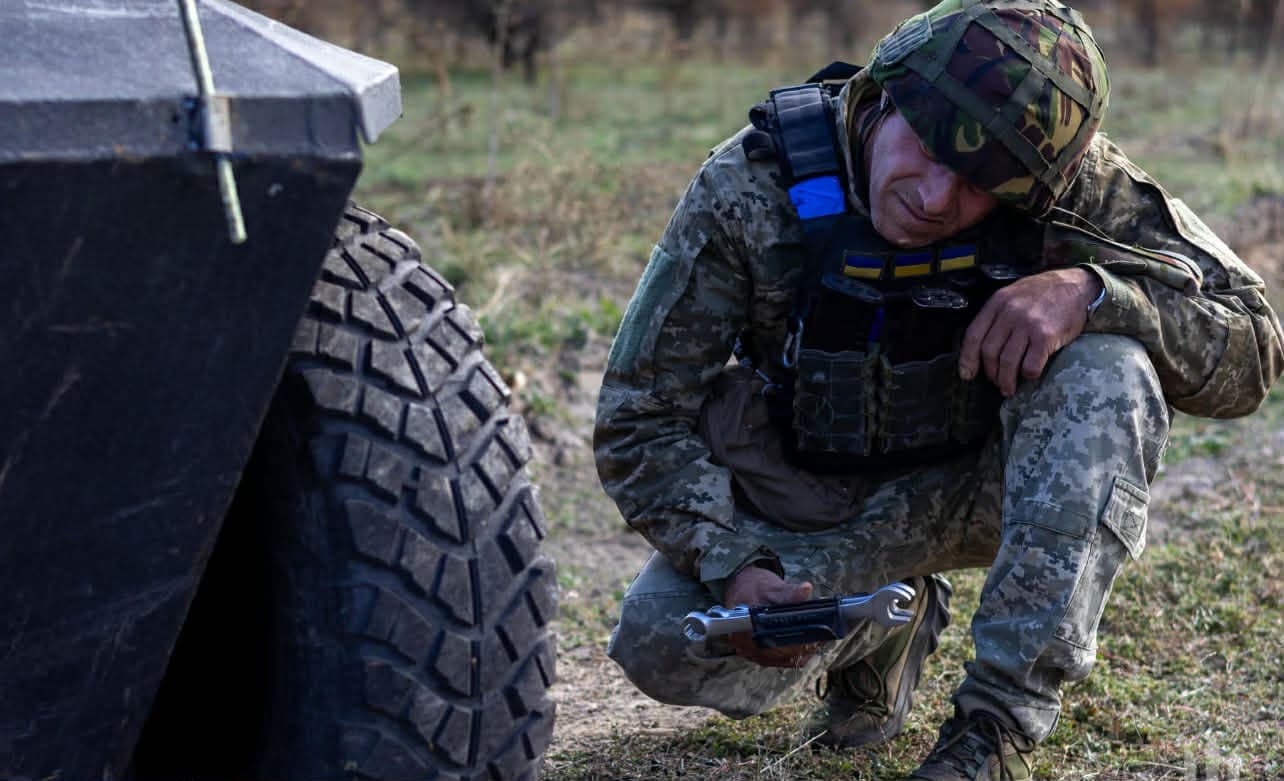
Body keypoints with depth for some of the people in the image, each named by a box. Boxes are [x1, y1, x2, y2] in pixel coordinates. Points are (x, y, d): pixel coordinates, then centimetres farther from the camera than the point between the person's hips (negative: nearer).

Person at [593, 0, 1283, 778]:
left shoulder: (1083, 189, -21)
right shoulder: (751, 189, -22)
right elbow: (642, 414, -15)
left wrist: (1093, 292, -38)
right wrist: (732, 565, -31)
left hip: (982, 481, 0)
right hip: (810, 500, 0)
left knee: (1108, 369, -30)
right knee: (662, 646, -25)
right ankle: (889, 613, 8)